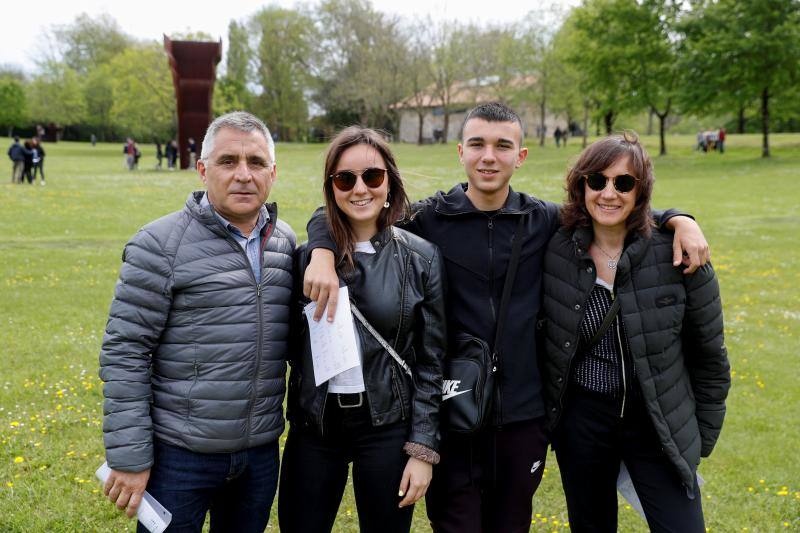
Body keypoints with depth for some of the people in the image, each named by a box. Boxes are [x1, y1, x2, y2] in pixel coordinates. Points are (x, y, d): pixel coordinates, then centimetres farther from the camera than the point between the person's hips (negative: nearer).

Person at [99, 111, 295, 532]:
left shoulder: (285, 243, 5)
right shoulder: (160, 245, -11)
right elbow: (124, 354, -12)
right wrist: (129, 457, -13)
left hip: (261, 453, 5)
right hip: (180, 454, -4)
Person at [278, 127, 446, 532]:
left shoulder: (421, 258, -4)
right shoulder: (307, 256, -1)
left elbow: (432, 361, -3)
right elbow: (294, 345, 8)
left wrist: (423, 449, -6)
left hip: (388, 426, -1)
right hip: (314, 424, 2)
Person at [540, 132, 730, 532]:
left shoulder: (677, 255, -12)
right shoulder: (557, 250, -7)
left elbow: (709, 354, -1)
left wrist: (703, 439, 3)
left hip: (659, 424, -2)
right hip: (579, 420, 2)